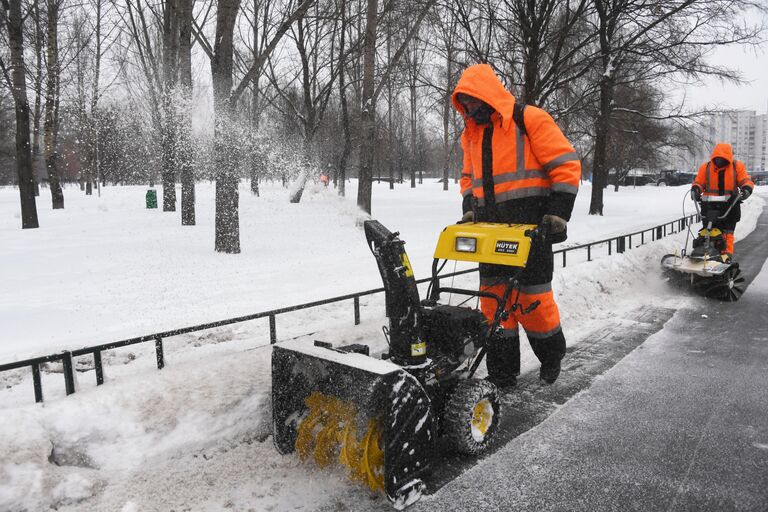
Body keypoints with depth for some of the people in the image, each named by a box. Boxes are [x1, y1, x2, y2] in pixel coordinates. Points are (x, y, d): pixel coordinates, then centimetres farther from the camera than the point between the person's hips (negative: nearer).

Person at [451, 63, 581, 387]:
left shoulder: (530, 120, -6)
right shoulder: (472, 134, 15)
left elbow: (566, 165, -8)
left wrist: (559, 213, -14)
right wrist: (469, 208, 9)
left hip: (530, 229, -6)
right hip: (491, 232, 6)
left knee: (534, 297, 0)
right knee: (493, 298, 5)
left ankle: (551, 357, 26)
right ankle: (502, 373, 15)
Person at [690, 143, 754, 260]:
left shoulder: (737, 166, 3)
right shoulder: (705, 167, 3)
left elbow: (746, 180, 2)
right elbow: (698, 182, 7)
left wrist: (747, 189, -19)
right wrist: (695, 189, -15)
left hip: (730, 205, 0)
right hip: (710, 205, 0)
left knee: (727, 233, 2)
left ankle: (727, 254, 5)